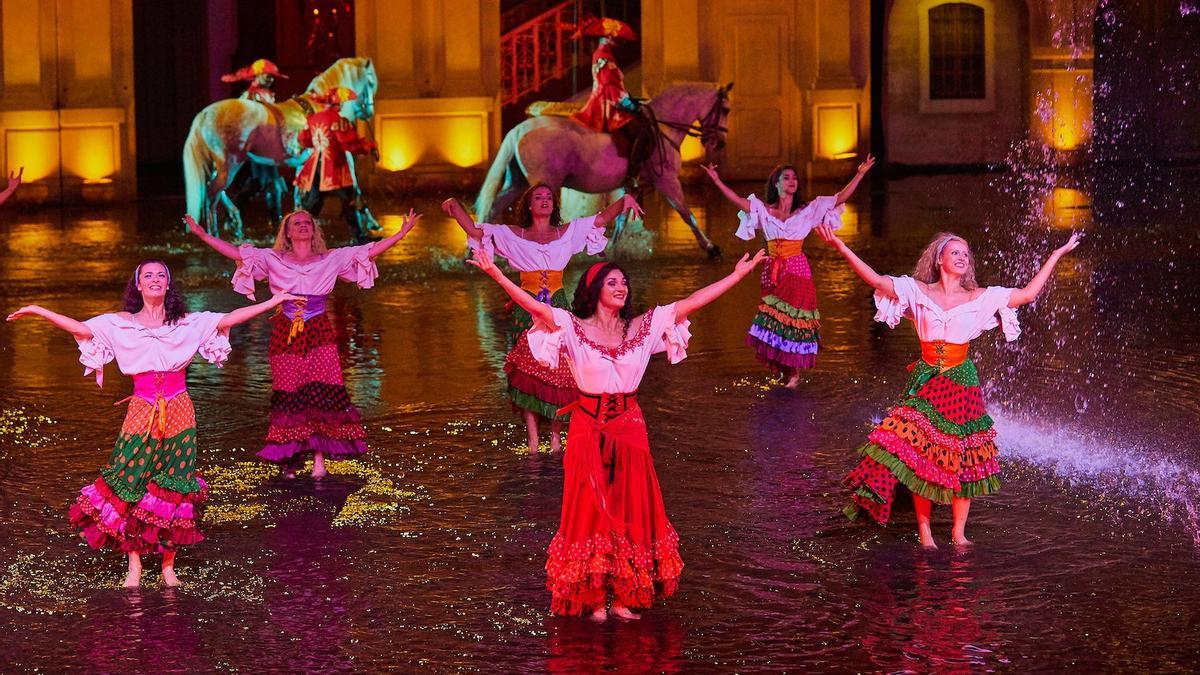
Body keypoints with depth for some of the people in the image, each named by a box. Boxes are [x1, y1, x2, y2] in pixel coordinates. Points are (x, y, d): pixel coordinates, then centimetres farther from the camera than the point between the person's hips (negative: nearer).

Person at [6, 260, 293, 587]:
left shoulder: (189, 323, 7)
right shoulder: (121, 324, 5)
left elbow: (230, 319, 4)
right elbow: (82, 329, -2)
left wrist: (274, 301, -1)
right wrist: (39, 311, -11)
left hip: (178, 414, 1)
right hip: (142, 413, -1)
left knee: (173, 487, 3)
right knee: (131, 486, -5)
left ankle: (168, 566, 14)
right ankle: (134, 564, 7)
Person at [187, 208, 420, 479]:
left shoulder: (332, 259, 6)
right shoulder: (273, 259, 5)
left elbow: (370, 251, 3)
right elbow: (237, 253, -2)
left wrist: (402, 232, -5)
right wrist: (204, 235, -11)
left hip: (320, 336, 0)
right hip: (286, 335, 0)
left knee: (321, 395, -9)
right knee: (289, 396, 0)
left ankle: (319, 459, -7)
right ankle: (290, 459, 6)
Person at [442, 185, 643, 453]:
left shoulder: (568, 232, 12)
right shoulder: (514, 235, 9)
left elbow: (603, 218, 7)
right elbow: (474, 230, 5)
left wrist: (624, 201, -8)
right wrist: (455, 206, -5)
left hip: (558, 308, 1)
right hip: (527, 310, -1)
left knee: (558, 373, -4)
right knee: (527, 373, -5)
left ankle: (555, 438, 4)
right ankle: (533, 441, 0)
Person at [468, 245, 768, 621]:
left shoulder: (642, 328, 4)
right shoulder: (574, 328, -6)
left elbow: (691, 304, 4)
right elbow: (536, 307, -19)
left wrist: (739, 274, 3)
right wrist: (497, 276, -33)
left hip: (629, 429, 3)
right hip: (589, 430, -3)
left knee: (630, 512, 6)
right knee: (591, 511, 3)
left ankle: (623, 597, 15)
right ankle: (593, 598, 9)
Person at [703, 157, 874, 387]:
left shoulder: (808, 211, 4)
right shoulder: (764, 211, 7)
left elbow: (840, 198, 1)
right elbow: (738, 200, -4)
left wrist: (860, 174, -5)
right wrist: (717, 180, -13)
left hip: (798, 271, -2)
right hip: (773, 273, 2)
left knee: (792, 320, -2)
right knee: (774, 319, 2)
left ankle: (793, 374, 10)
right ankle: (784, 372, 16)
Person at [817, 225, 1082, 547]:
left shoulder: (981, 298, 6)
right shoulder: (918, 292, 2)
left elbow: (1027, 294, 7)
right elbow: (878, 281, -8)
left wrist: (1057, 254, 8)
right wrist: (841, 247, -18)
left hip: (962, 384, 1)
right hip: (926, 384, -1)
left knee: (964, 459, 2)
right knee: (920, 454, -4)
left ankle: (958, 532, 16)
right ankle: (924, 531, 8)